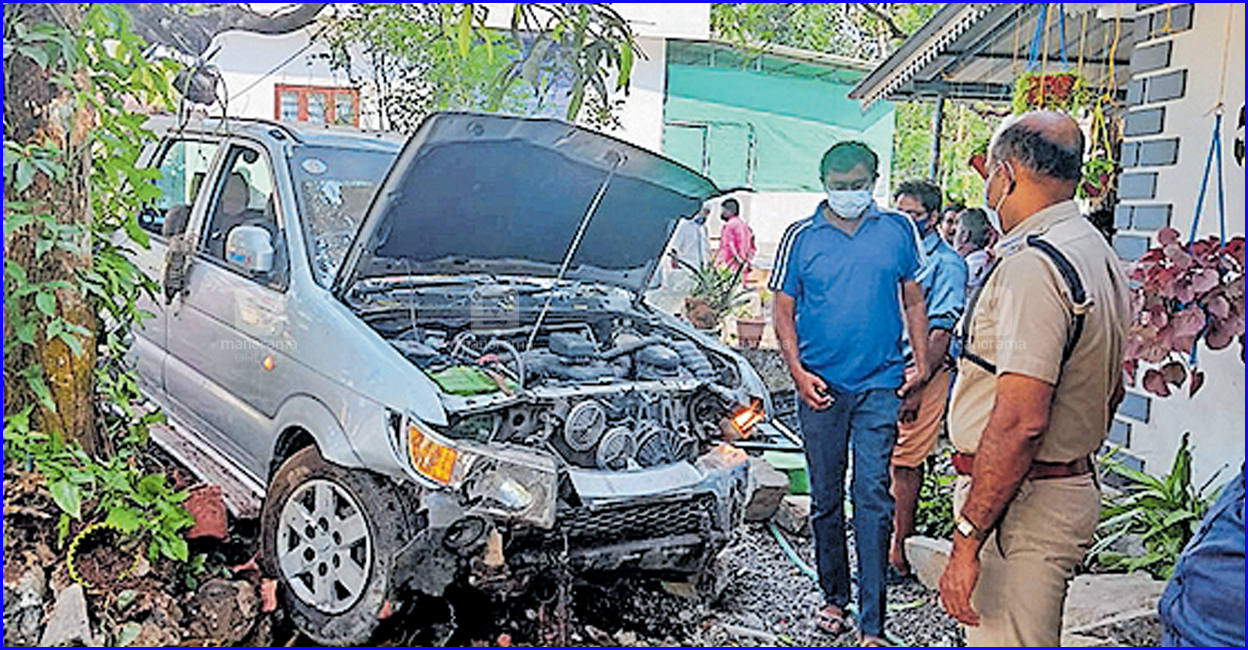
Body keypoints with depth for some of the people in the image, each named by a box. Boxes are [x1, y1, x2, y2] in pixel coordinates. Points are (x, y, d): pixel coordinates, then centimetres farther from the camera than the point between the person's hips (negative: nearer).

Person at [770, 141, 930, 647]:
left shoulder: (897, 231, 6)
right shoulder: (801, 238, 3)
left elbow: (913, 301, 13)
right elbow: (783, 312, 5)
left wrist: (921, 362, 4)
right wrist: (798, 371, -7)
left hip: (880, 383, -1)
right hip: (821, 386, 1)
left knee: (873, 497, -4)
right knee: (825, 498, 10)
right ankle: (834, 597, 28)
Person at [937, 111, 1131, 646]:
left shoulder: (1032, 265, -21)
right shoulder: (1100, 256, 12)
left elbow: (1020, 421, -28)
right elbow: (1109, 393, 21)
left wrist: (967, 538, -25)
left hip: (1019, 503, -11)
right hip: (1076, 489, 11)